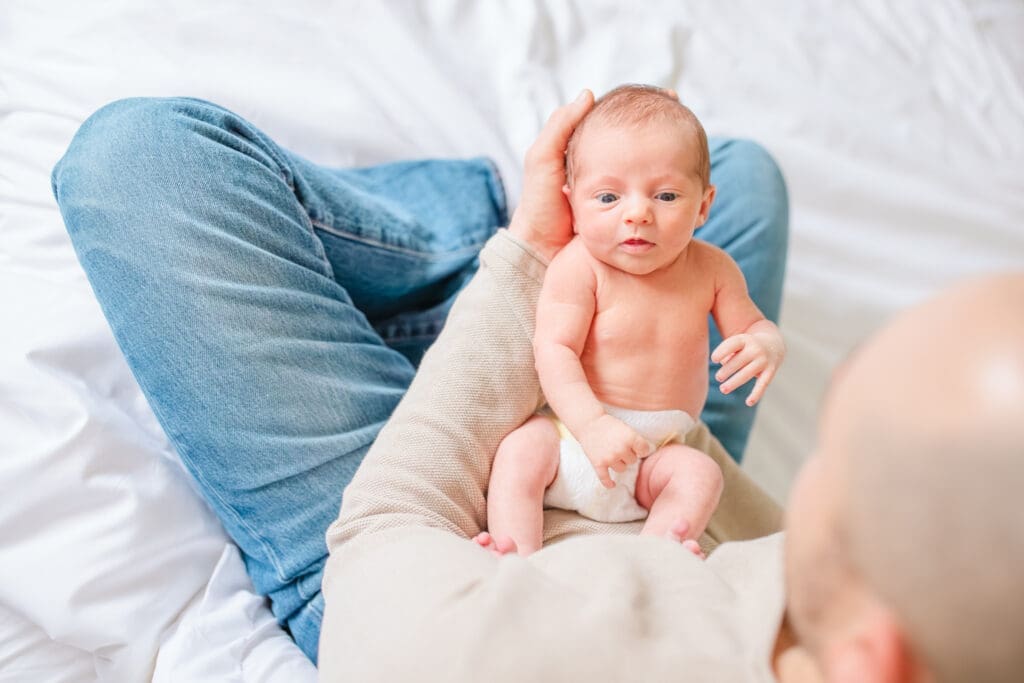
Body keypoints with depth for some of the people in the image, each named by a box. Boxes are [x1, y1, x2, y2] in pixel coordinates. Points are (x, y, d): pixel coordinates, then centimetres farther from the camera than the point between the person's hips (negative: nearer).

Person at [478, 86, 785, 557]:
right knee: (521, 450, -27)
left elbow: (754, 325, 5)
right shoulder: (578, 267, -16)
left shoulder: (712, 269, -4)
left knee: (701, 473, -23)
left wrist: (764, 348, -22)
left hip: (657, 451, 3)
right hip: (572, 427, -2)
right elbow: (554, 350, -22)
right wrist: (593, 425, -36)